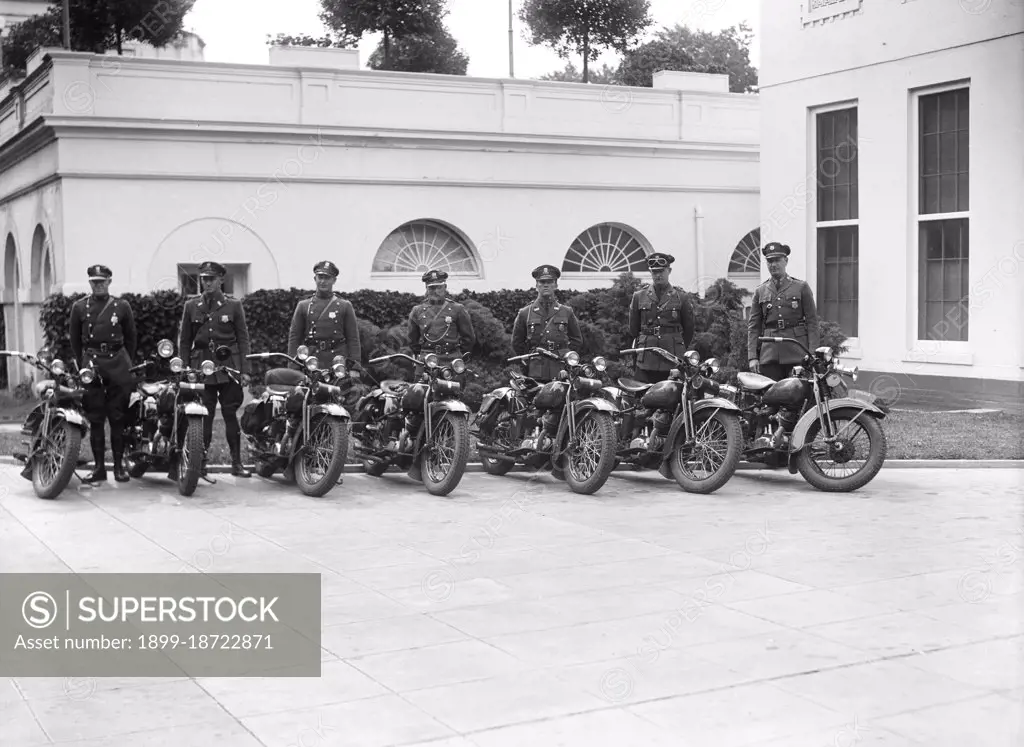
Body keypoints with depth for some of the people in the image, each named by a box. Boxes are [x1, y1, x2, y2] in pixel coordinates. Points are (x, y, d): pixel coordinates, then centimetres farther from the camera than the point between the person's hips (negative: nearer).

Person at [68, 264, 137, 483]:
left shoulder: (121, 306, 7)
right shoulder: (79, 307, 9)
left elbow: (131, 338, 13)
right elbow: (74, 339, 15)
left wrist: (128, 364, 9)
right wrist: (82, 364, 10)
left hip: (117, 361, -1)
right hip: (91, 362, 1)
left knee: (118, 417, -1)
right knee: (95, 418, 1)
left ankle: (119, 465, 6)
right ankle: (98, 467, 6)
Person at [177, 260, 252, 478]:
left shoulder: (233, 305, 5)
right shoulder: (191, 305, 10)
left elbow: (243, 338, 4)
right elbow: (184, 340, 12)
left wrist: (245, 370, -3)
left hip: (229, 367, -1)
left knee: (231, 415, 1)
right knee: (203, 417, -2)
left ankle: (236, 463, 7)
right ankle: (200, 463, 3)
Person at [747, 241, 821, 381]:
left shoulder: (801, 287, 7)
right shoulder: (760, 291, 13)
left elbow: (812, 322, 3)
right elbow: (753, 326, 10)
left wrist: (812, 354, -6)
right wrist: (752, 357, 1)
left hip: (797, 354, -2)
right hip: (769, 356, 2)